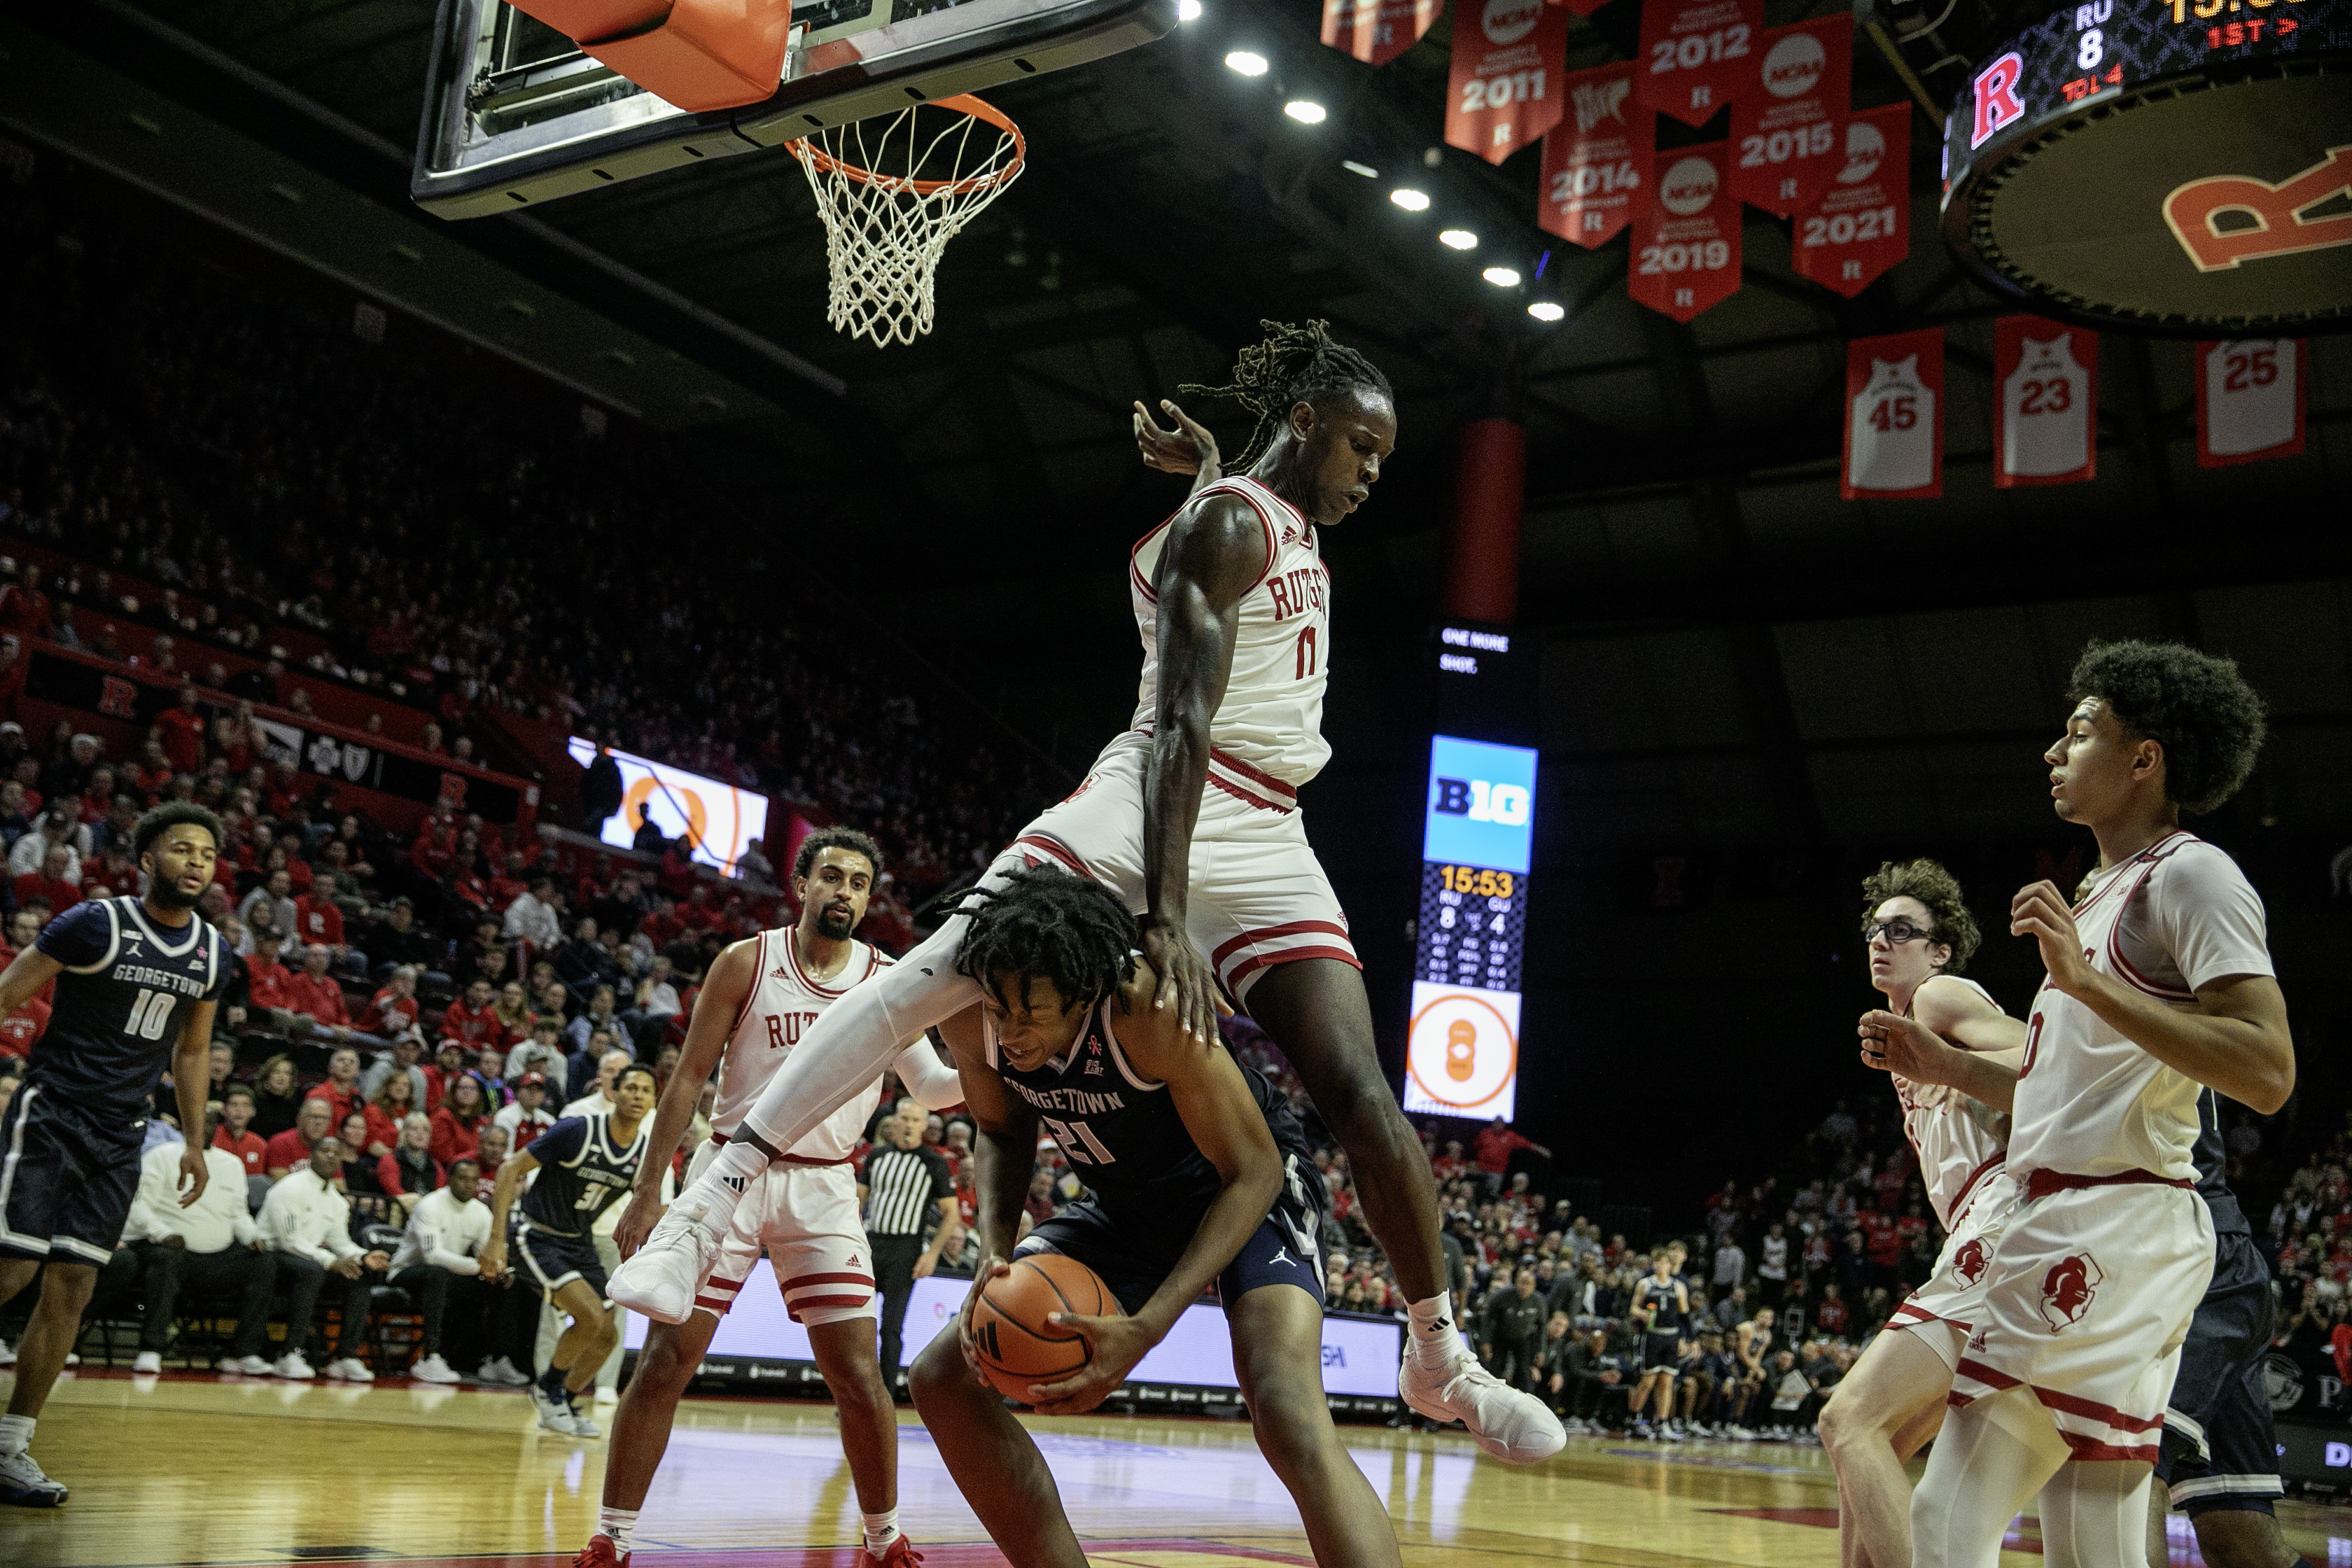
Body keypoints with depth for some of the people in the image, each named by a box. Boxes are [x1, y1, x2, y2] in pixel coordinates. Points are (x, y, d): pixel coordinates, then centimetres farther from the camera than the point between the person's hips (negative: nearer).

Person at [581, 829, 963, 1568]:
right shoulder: (746, 963, -2)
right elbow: (688, 1078, -1)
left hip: (823, 1189, 1)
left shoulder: (888, 981, 3)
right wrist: (647, 1190, -5)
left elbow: (934, 1085, -1)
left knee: (859, 1375, -2)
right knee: (663, 1362, -5)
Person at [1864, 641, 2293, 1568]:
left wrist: (2085, 981, -24)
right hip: (2073, 1231, 10)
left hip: (2111, 1232, -10)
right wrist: (1945, 1067, 19)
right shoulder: (2109, 891, 23)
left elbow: (2266, 1073, -21)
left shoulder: (2190, 875, -7)